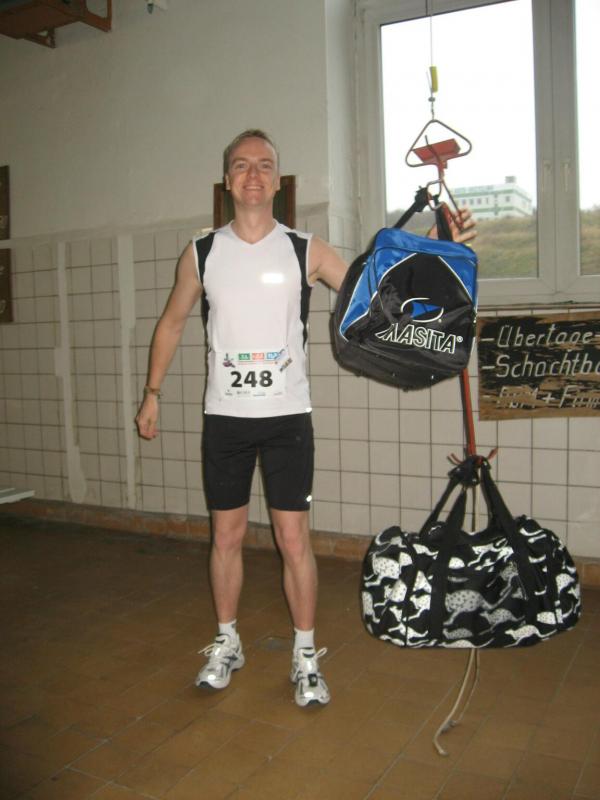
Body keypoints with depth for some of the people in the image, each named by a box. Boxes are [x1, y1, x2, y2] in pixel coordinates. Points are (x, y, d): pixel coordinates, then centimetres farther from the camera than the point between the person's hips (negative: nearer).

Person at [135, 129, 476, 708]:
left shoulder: (307, 251, -1)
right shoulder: (201, 254, 4)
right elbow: (172, 324, 14)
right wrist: (152, 392, 13)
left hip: (288, 418, -1)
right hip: (224, 418, 2)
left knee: (294, 539, 1)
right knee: (226, 534, 11)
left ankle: (305, 655, 18)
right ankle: (227, 644, 30)